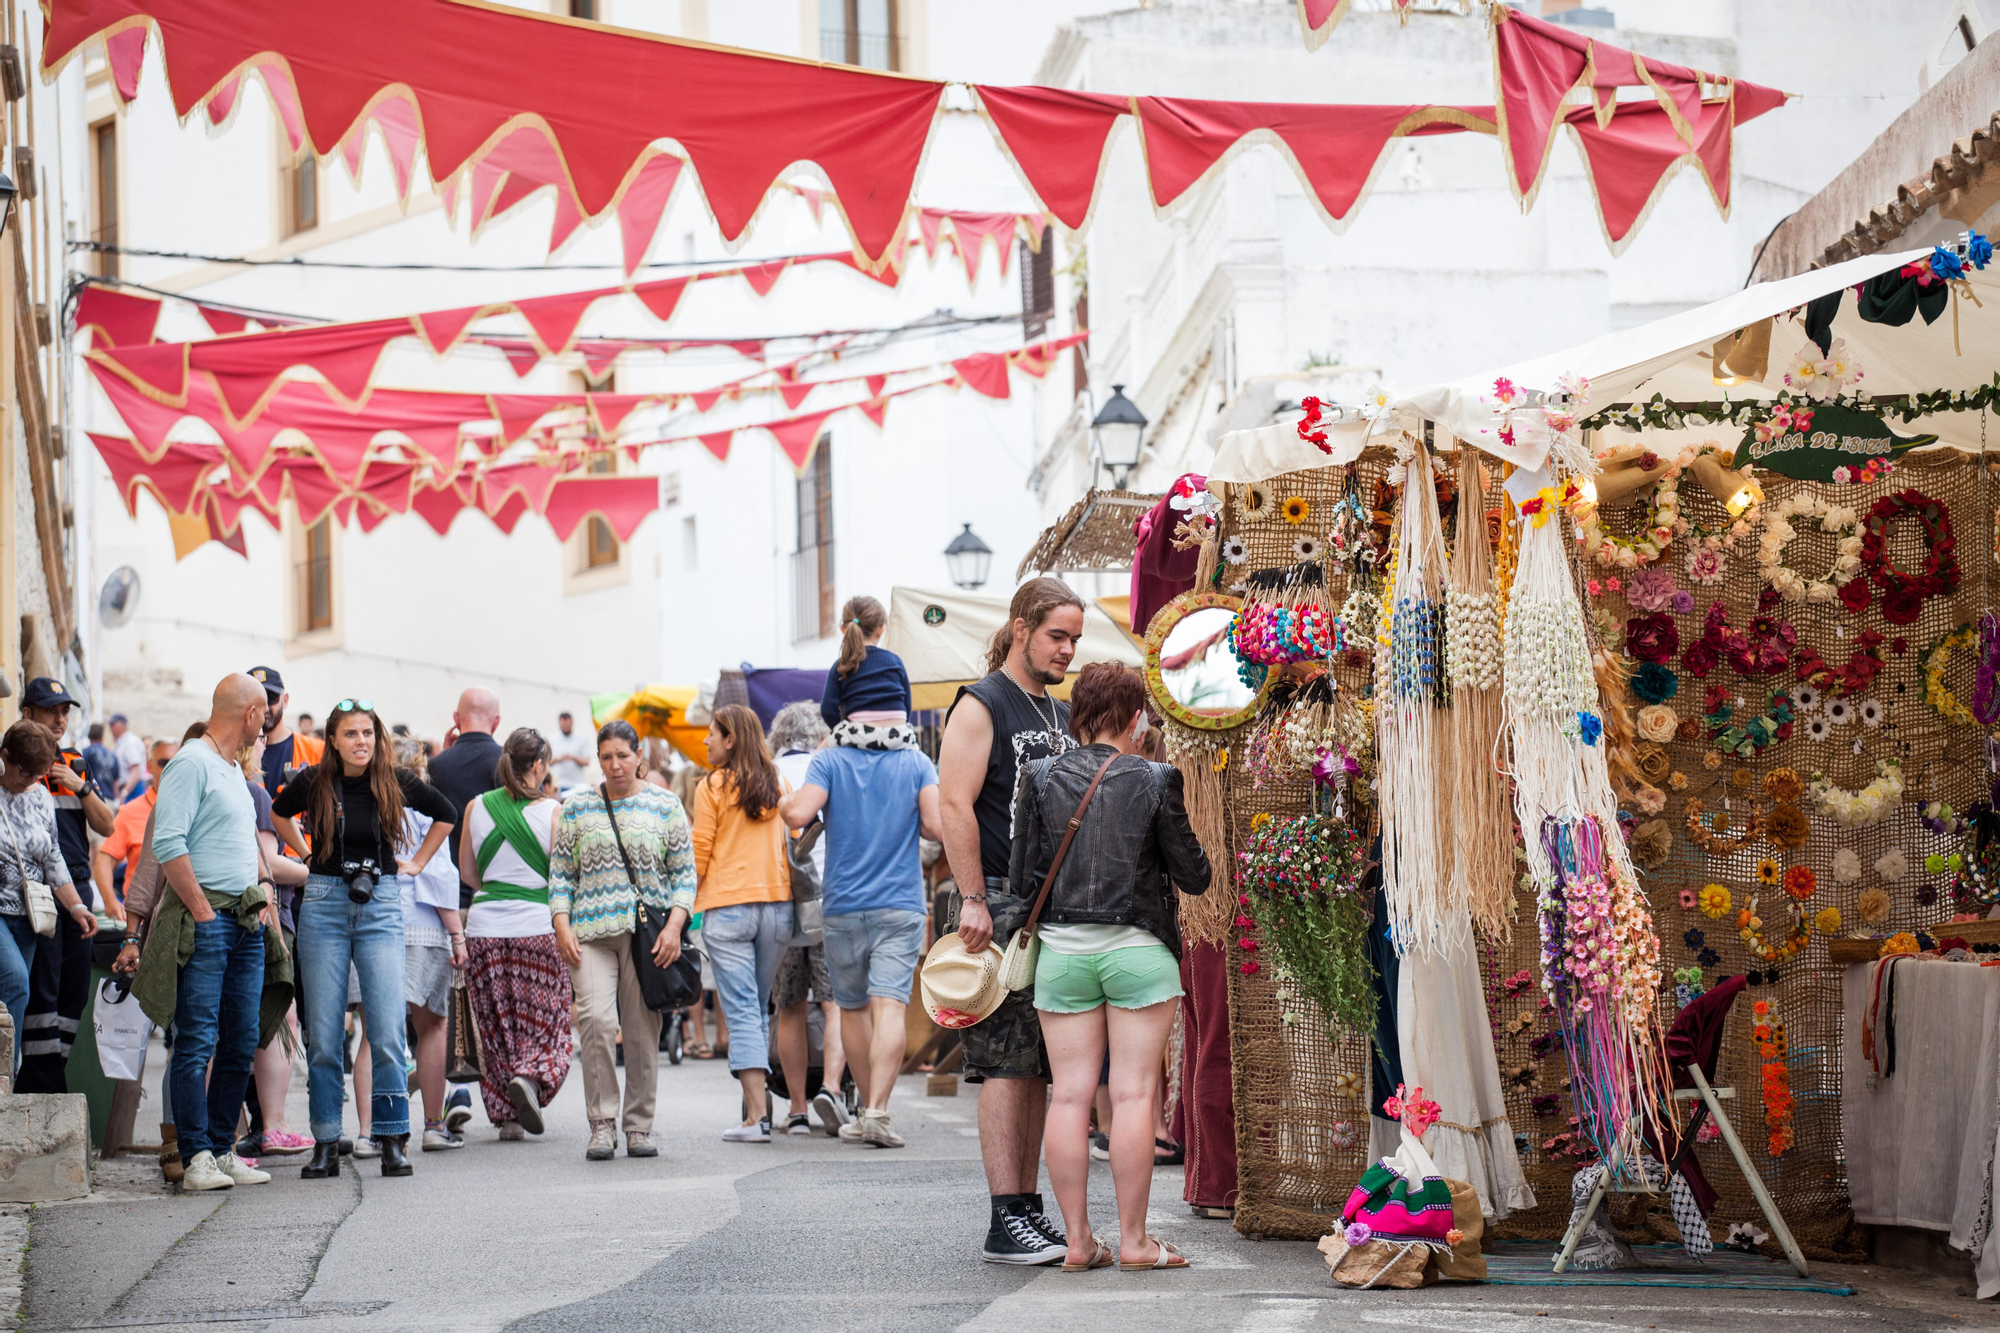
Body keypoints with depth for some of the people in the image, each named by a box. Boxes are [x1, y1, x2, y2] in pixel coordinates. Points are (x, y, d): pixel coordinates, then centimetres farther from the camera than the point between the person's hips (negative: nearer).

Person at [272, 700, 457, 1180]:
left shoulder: (395, 784, 0)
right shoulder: (314, 783, -1)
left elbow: (446, 814, 18)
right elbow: (279, 813, 22)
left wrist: (417, 862, 13)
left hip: (381, 909, 0)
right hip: (324, 905, 1)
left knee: (387, 1032, -8)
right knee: (322, 1034, 1)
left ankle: (393, 1141, -1)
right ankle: (326, 1145, 7)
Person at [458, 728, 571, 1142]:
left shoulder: (477, 808, 4)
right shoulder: (552, 811, -6)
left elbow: (466, 871, 14)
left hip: (484, 926, 3)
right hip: (538, 924, -3)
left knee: (496, 1023, 10)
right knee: (544, 1017, 7)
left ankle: (507, 1115, 9)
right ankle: (531, 1076, -19)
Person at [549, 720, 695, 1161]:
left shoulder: (665, 805, 8)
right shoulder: (577, 807, 10)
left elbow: (685, 873, 6)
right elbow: (561, 873, 10)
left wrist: (674, 926, -7)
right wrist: (562, 927, -3)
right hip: (592, 931, 0)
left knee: (643, 1029, 0)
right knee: (596, 1019, -17)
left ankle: (639, 1126, 10)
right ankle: (602, 1124, -10)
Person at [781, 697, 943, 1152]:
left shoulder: (829, 761, -2)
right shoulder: (916, 763, 1)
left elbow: (798, 814, -15)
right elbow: (937, 826, -8)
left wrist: (784, 803, 7)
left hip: (843, 905, 1)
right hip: (901, 906, -1)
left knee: (853, 1008, 15)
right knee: (890, 1007, -10)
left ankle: (869, 1110, 24)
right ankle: (877, 1112, -24)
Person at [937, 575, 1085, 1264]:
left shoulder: (1062, 714, 19)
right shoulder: (981, 705, -5)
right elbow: (955, 805, -13)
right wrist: (973, 899, -19)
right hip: (1002, 905, -8)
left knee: (1039, 1065, 8)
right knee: (1007, 1064, -10)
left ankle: (1029, 1208, 12)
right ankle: (1006, 1222, -11)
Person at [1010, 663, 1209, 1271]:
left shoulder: (1040, 778, 0)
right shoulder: (1153, 780, -6)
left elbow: (1022, 876, 1)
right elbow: (1194, 875, -2)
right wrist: (1179, 824, 16)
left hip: (1062, 948, 2)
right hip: (1137, 947, -2)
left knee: (1070, 1095, 4)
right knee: (1133, 1095, 0)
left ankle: (1078, 1239, 5)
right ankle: (1134, 1240, 1)